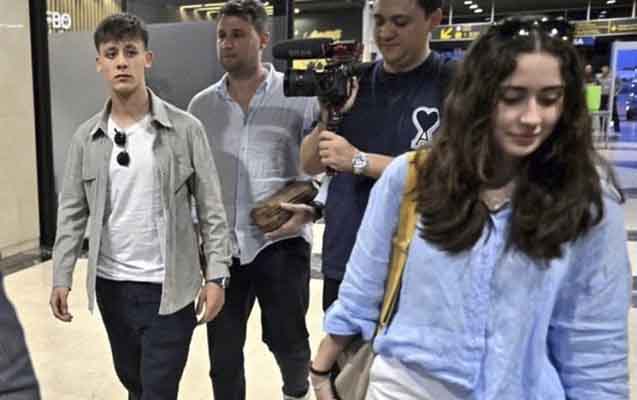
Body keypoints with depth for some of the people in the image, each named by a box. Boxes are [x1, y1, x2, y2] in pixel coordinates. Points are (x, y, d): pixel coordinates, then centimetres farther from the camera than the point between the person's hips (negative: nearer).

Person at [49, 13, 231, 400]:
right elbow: (73, 211, 5)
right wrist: (62, 277, 0)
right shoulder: (87, 137, 1)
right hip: (110, 286, 4)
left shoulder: (185, 129, -9)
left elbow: (211, 208, -8)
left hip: (169, 287, -4)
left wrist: (216, 274, -13)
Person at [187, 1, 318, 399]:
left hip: (281, 243, -2)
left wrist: (310, 210, -19)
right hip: (221, 246, 3)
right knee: (223, 352, 11)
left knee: (287, 340, 15)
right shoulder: (202, 105, 6)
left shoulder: (299, 96, -5)